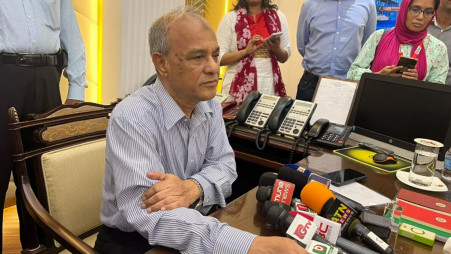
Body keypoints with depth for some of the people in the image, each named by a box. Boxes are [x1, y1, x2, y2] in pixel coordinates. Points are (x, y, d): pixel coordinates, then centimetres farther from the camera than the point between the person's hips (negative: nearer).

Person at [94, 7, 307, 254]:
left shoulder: (210, 106, -1)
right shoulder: (131, 118, -23)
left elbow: (224, 165, -3)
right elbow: (147, 214, -32)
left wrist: (193, 187, -26)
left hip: (195, 228, 6)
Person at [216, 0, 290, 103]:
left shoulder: (279, 17, 7)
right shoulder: (230, 18, 0)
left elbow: (284, 57, 11)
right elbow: (219, 58, -4)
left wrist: (276, 49, -9)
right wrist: (246, 51, -16)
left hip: (269, 87, 2)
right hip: (238, 87, -2)